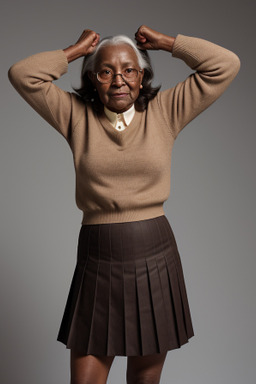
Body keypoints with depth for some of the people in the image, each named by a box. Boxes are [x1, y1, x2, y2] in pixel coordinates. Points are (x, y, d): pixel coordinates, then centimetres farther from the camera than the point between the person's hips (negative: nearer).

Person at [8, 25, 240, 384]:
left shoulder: (164, 112, 4)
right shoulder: (77, 116, 4)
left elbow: (226, 65, 2)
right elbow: (22, 75, -2)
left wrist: (163, 41, 5)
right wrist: (78, 49, 4)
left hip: (156, 259, 1)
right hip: (98, 263, 0)